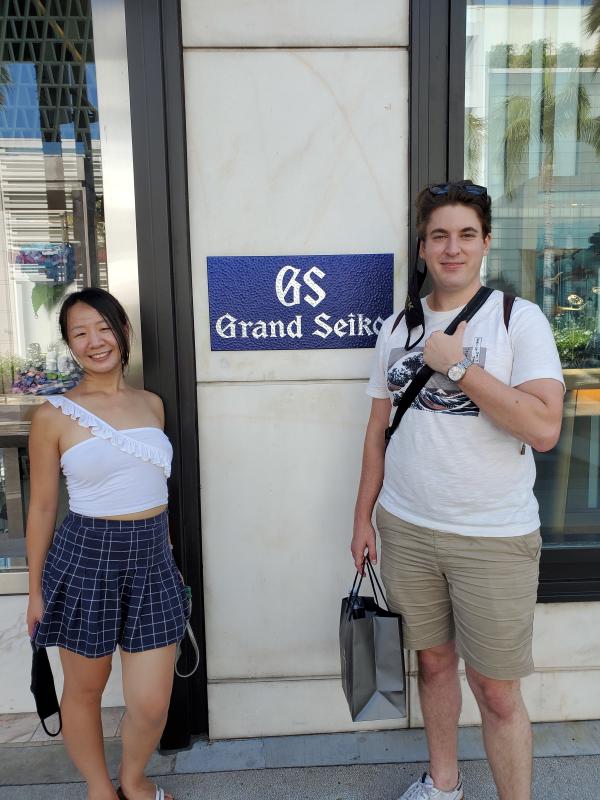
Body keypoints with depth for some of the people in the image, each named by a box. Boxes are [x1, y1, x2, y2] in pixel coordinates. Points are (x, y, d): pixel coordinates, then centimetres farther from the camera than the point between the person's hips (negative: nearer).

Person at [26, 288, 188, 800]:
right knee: (85, 689, 18)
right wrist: (36, 590, 3)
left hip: (153, 561, 3)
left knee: (151, 704, 8)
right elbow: (42, 508, -1)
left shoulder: (152, 404, 4)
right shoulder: (55, 416, -8)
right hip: (86, 559, -3)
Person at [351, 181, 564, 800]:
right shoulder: (398, 327, 5)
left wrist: (458, 365, -19)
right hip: (405, 528, 4)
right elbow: (379, 430, 9)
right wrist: (363, 518, 9)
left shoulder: (519, 319, -7)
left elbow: (544, 428, -19)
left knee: (496, 691, 7)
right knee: (433, 660, 20)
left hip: (495, 539, -3)